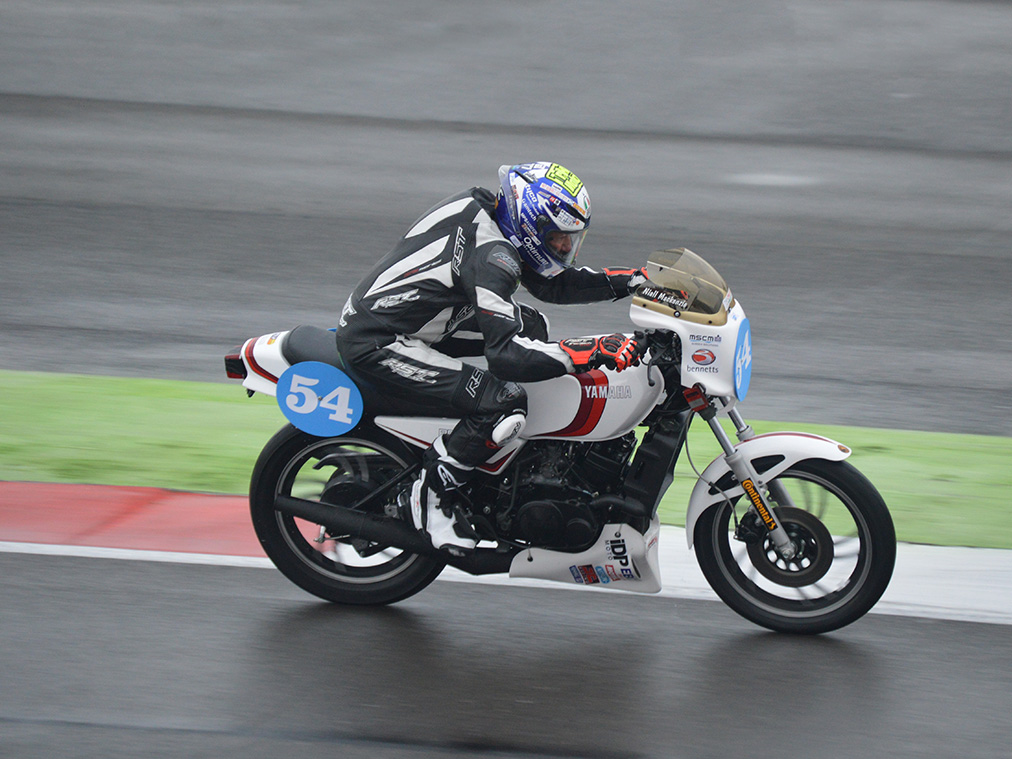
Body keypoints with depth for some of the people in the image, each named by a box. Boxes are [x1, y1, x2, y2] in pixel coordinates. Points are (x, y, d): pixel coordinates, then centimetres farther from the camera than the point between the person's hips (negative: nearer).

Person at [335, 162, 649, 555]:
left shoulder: (486, 212, 7)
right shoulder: (491, 255, -23)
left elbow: (551, 283, 20)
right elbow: (505, 355, -30)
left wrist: (634, 280, 10)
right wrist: (593, 352, -32)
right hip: (374, 345, -11)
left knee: (529, 323, 14)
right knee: (506, 402, -23)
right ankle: (430, 495, -6)